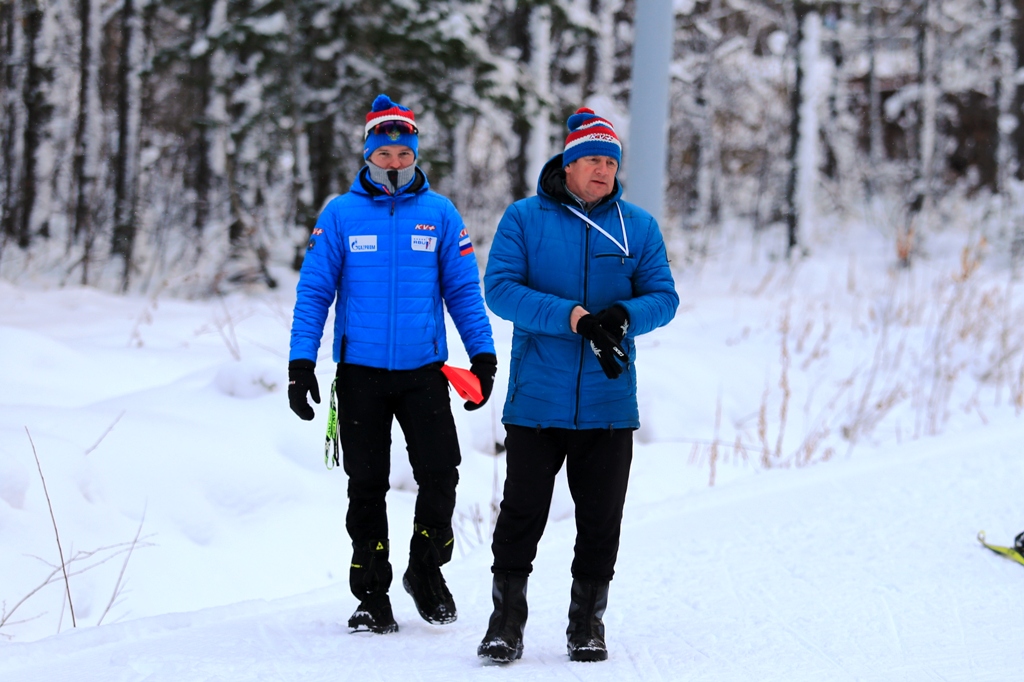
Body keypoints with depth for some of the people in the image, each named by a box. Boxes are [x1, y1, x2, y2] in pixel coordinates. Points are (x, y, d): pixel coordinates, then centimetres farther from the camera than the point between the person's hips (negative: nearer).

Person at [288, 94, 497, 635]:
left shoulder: (440, 215, 4)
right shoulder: (340, 216, 2)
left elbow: (463, 290, 8)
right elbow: (314, 292, 2)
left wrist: (483, 355, 0)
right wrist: (300, 364, -5)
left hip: (424, 371, 0)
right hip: (359, 372, 0)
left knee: (440, 474, -9)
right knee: (366, 485, 4)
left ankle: (426, 569, 15)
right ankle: (372, 596, 12)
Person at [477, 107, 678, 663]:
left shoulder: (638, 227, 8)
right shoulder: (524, 219, 1)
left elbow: (663, 297, 5)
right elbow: (501, 289, -9)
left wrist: (623, 315, -18)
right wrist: (573, 317, -20)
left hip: (608, 403, 2)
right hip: (537, 400, -2)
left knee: (600, 518, 7)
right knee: (522, 512, -2)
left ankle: (587, 624, 19)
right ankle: (506, 621, 8)